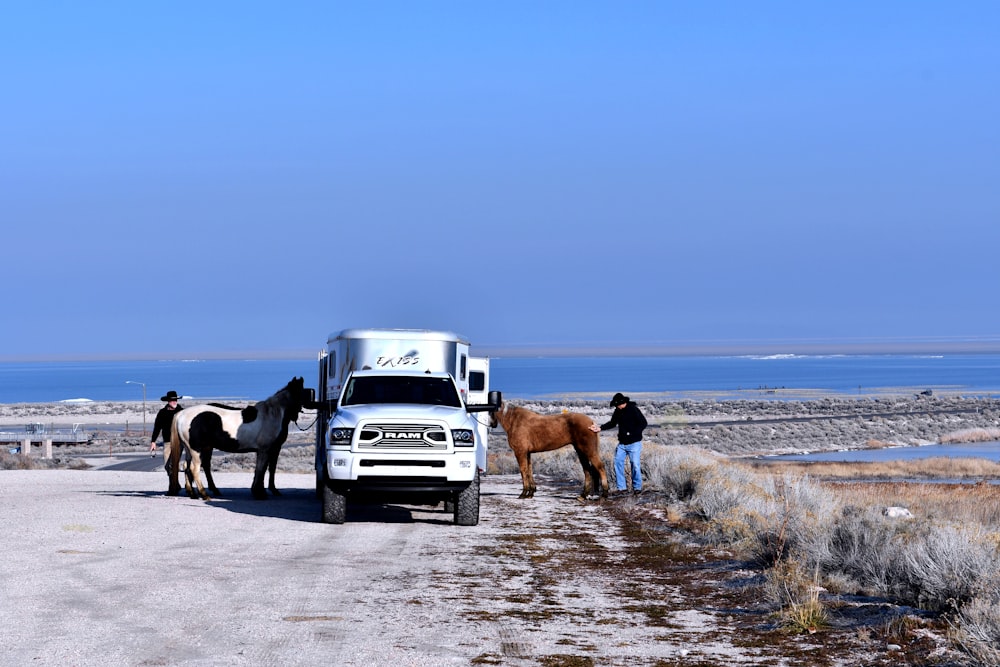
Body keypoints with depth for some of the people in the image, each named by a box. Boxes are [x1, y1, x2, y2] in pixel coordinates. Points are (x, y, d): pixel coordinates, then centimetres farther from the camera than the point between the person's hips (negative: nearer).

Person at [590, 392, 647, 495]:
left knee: (635, 464, -6)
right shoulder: (618, 411, 5)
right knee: (618, 462, 3)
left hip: (634, 443, -7)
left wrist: (633, 433, -20)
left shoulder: (634, 410, -14)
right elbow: (612, 423, 12)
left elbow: (643, 423, -12)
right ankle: (621, 487, 10)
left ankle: (637, 487, 7)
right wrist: (600, 428, -2)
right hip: (622, 443, 7)